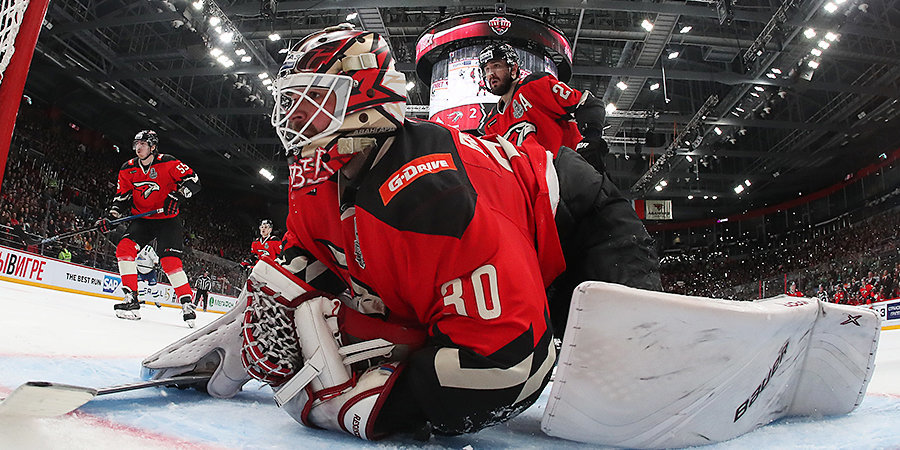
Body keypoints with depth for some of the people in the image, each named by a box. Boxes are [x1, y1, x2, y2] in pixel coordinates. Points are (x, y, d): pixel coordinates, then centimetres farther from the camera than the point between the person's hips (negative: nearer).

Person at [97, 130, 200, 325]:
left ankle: (187, 303, -6)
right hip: (141, 219, 5)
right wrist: (110, 217, -5)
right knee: (124, 247, -18)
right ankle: (131, 298, -11)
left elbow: (193, 181, -13)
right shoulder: (128, 169, 4)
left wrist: (176, 196, -27)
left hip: (167, 219, -5)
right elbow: (122, 196, 9)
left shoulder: (168, 163, -11)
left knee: (170, 261, -18)